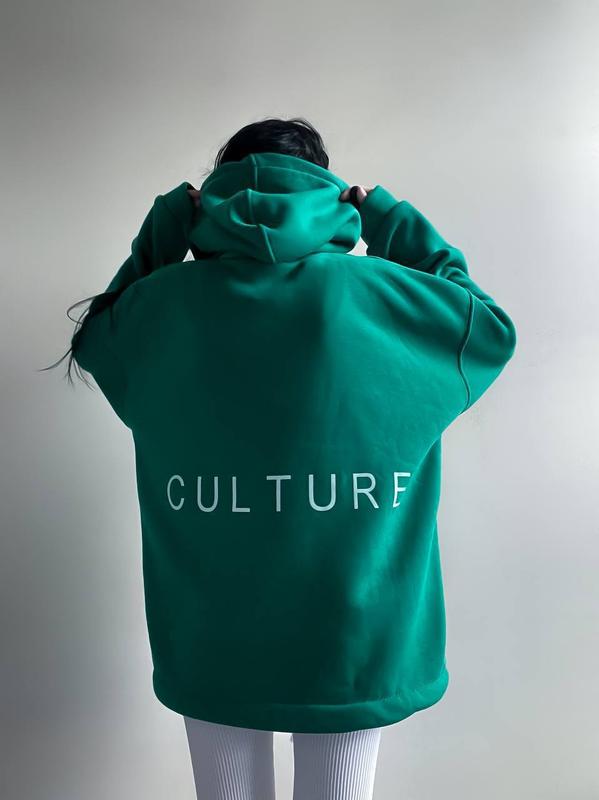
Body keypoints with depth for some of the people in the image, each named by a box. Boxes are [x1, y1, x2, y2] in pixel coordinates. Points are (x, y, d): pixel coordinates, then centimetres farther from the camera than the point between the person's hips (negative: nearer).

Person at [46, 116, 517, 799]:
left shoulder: (167, 302, -7)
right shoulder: (374, 293, -10)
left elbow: (92, 337, 16)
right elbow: (491, 326, 7)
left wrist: (163, 229, 10)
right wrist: (392, 223, 9)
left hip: (212, 639, 2)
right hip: (349, 637, -1)